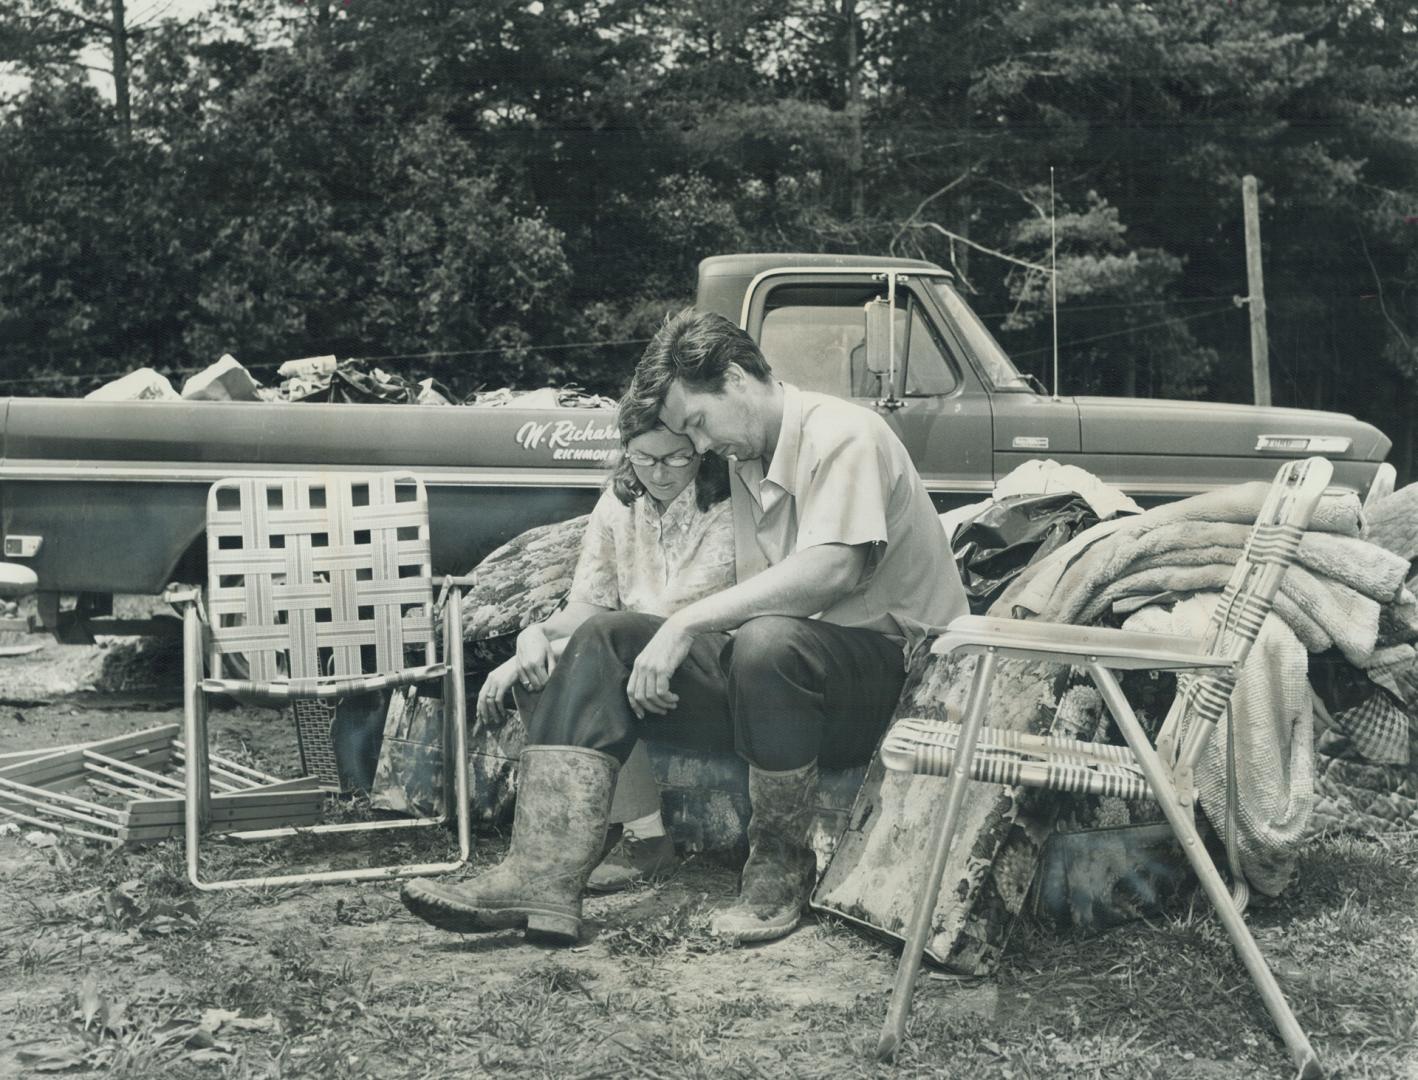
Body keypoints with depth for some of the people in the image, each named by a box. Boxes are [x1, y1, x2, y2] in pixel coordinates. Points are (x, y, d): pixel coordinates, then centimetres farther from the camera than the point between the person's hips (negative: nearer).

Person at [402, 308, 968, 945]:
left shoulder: (844, 434, -12)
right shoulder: (747, 463, 18)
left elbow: (832, 569, -27)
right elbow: (758, 591, 14)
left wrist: (687, 623, -26)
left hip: (888, 660, -8)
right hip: (782, 674, 8)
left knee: (768, 642, -40)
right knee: (605, 640, -7)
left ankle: (781, 869, -16)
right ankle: (543, 879, -22)